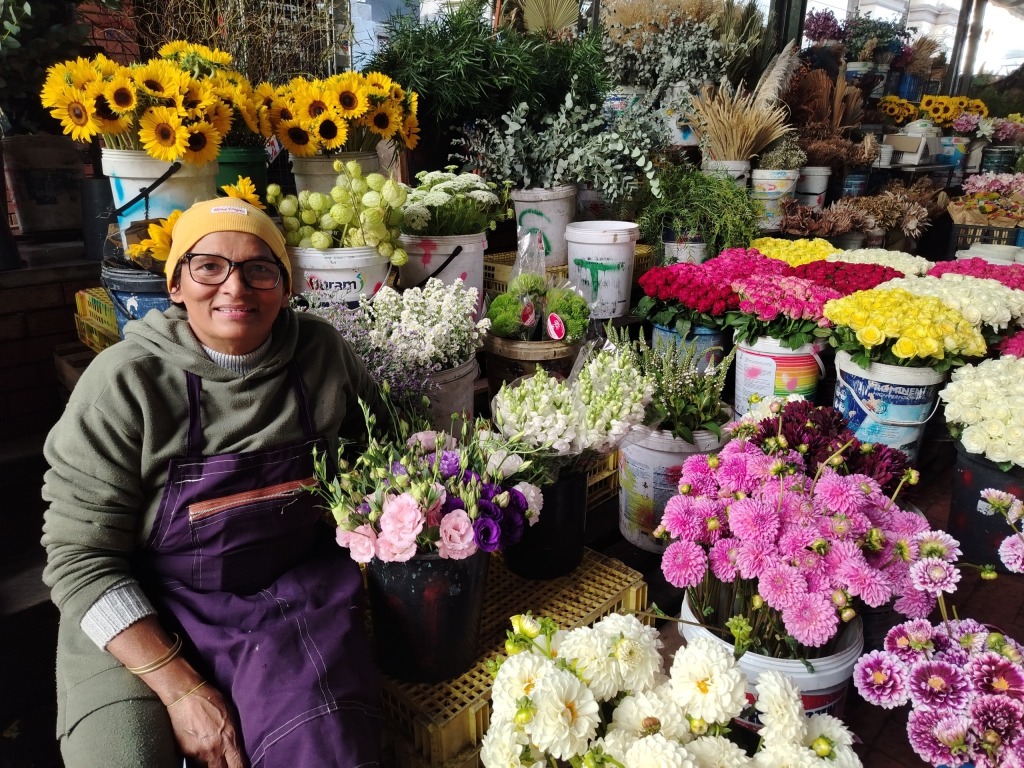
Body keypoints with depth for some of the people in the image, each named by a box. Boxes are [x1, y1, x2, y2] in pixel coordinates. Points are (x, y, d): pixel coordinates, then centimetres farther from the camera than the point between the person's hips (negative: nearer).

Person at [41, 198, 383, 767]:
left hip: (295, 592, 1)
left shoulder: (322, 351, -5)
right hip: (144, 612, 0)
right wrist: (181, 689, -18)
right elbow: (80, 554, -12)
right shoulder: (125, 380, -13)